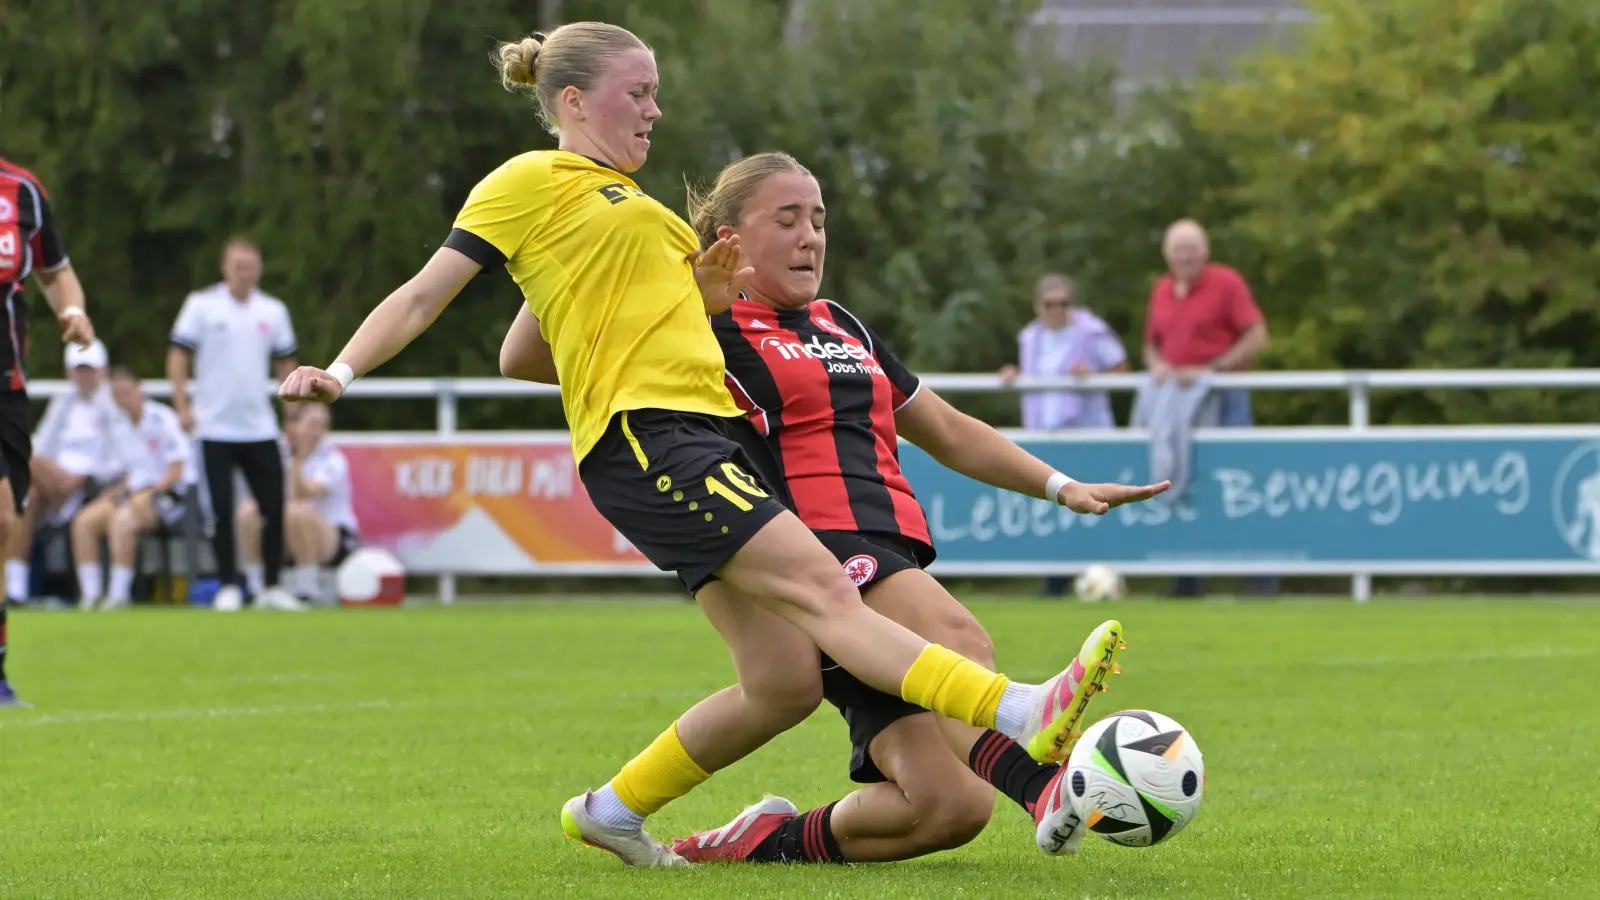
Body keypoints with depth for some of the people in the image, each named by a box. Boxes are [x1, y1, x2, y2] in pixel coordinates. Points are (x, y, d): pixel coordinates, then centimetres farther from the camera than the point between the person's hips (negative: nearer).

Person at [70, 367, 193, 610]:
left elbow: (176, 471, -13)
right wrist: (120, 488, -1)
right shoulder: (118, 426, 12)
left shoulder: (163, 419, -9)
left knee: (123, 519, -35)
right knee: (85, 521, -14)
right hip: (136, 491, 7)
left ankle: (118, 595, -31)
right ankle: (90, 595, -17)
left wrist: (149, 494, -22)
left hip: (169, 492, -7)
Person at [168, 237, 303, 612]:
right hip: (216, 428, -3)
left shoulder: (273, 311, 6)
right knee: (222, 510, -4)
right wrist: (182, 406, -10)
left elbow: (285, 363, 15)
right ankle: (229, 587, 4)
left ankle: (272, 587, 10)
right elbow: (178, 356, -3)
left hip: (260, 428, 3)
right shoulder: (202, 305, -3)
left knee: (273, 507, 0)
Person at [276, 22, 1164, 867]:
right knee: (821, 589, -22)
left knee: (788, 674, 0)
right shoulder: (531, 182, 3)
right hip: (641, 437, -10)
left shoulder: (627, 201, 29)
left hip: (700, 435, 10)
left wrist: (709, 294, 9)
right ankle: (1021, 715, -37)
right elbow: (425, 295, -1)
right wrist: (340, 372, -15)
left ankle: (612, 812, 13)